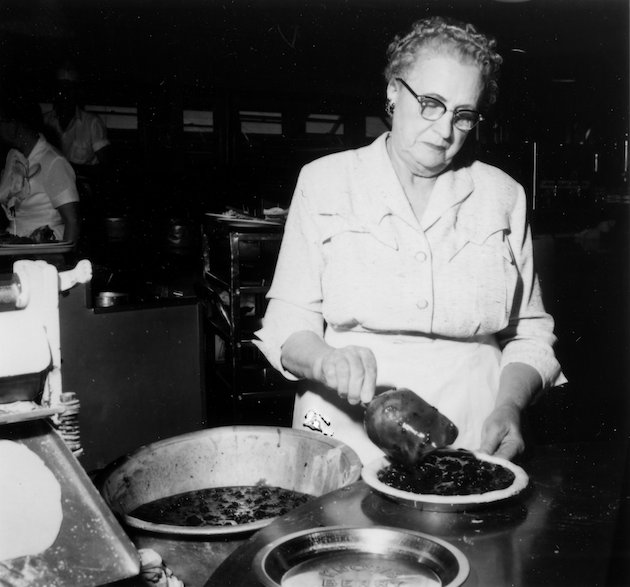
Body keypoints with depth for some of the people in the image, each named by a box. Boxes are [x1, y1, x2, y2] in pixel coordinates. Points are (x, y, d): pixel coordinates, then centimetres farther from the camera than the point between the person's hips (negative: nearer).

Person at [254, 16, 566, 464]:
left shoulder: (503, 196, 9)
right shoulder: (324, 181, 4)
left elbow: (530, 332, 12)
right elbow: (287, 325, 0)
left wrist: (509, 407, -6)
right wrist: (324, 359, -21)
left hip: (472, 447, 2)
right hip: (346, 444, -1)